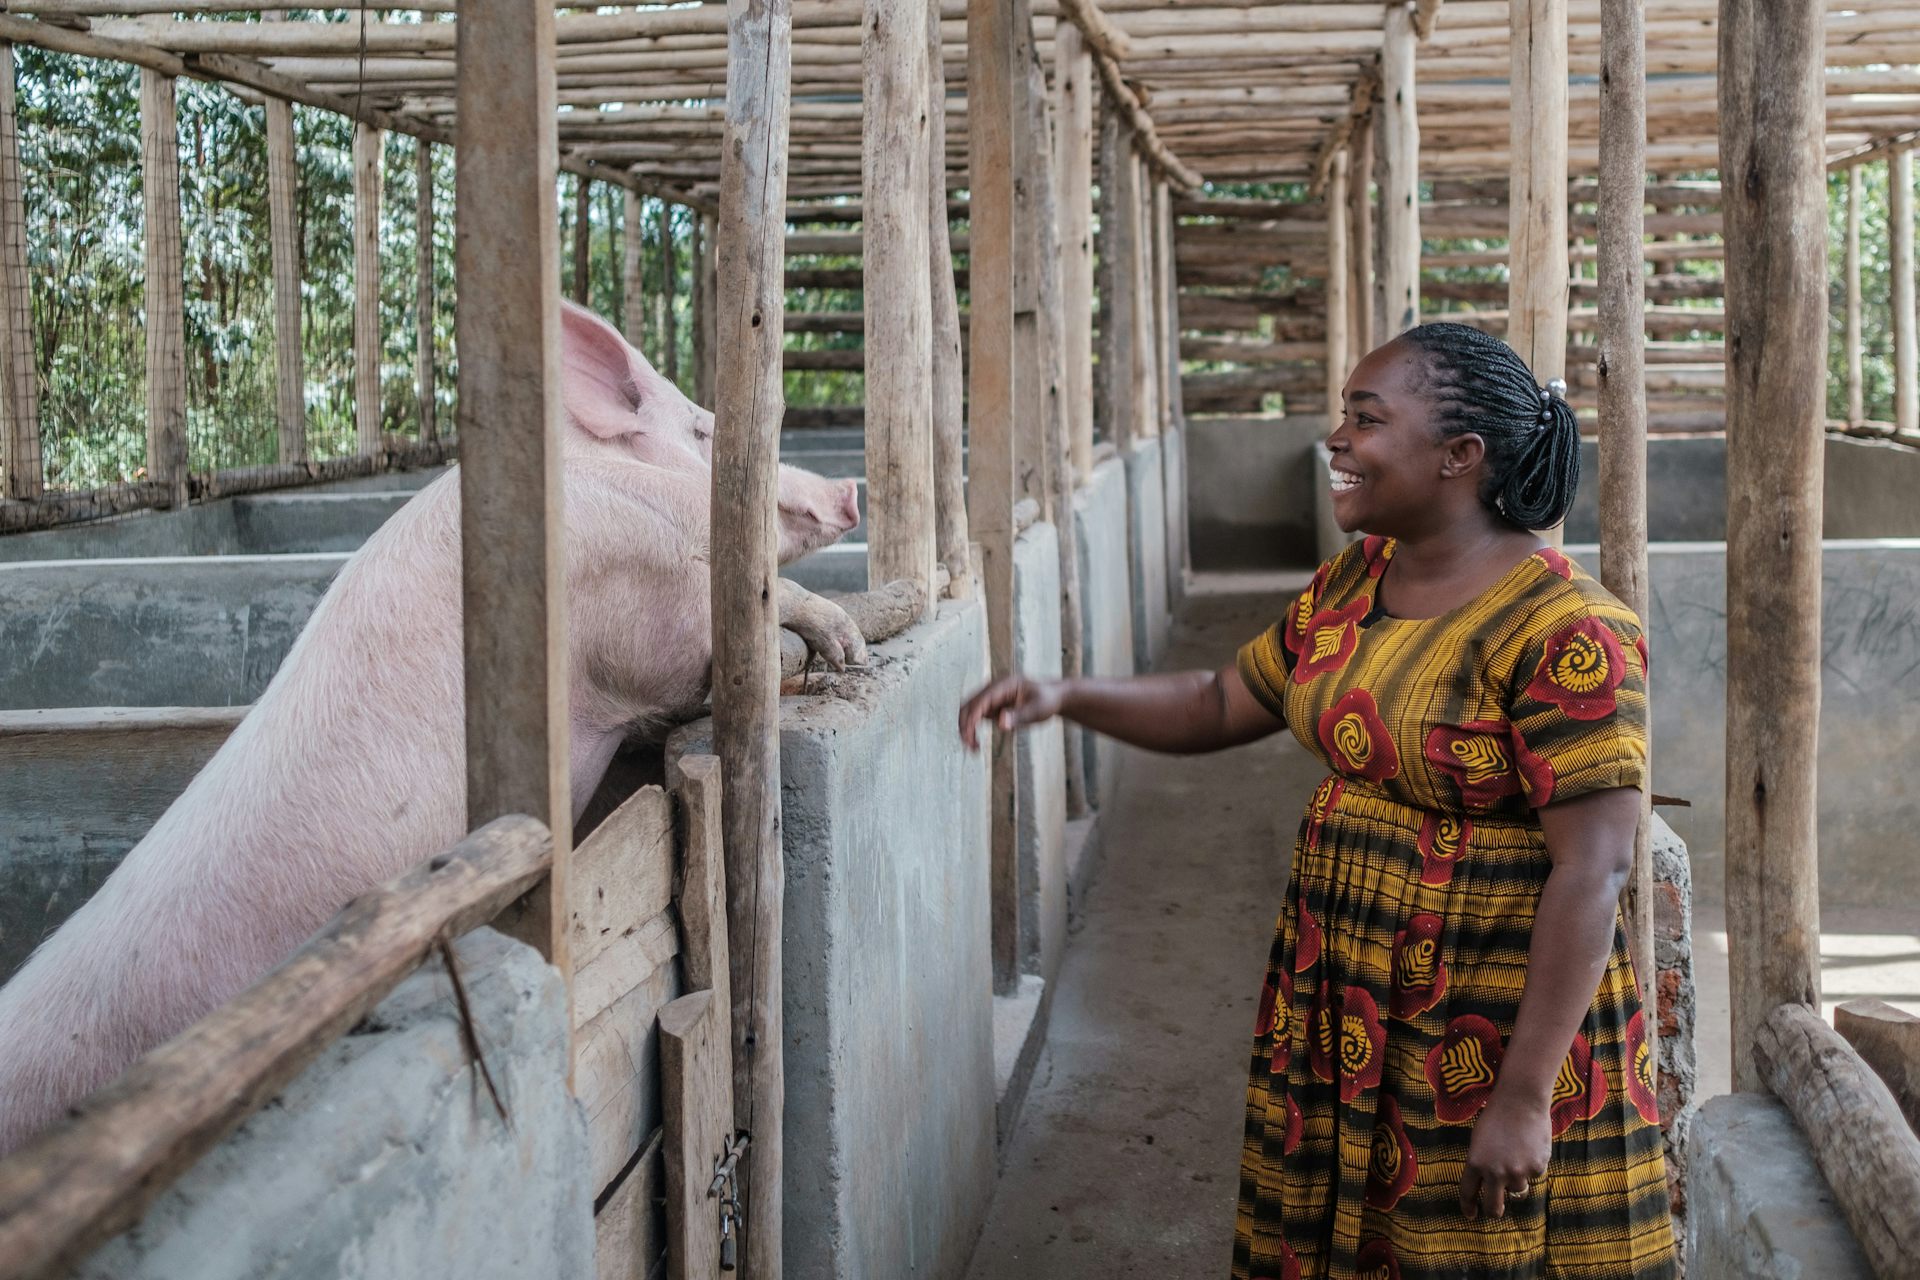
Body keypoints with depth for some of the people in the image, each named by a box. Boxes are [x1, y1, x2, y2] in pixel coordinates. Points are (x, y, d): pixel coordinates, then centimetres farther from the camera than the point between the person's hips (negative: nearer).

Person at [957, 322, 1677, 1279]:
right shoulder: (1351, 584, 5)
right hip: (1340, 1006, 7)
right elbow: (1223, 706, 15)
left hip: (1502, 1022, -7)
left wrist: (1524, 1100, -22)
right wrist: (1063, 696, -2)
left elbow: (1593, 870, -21)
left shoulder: (1564, 632, -19)